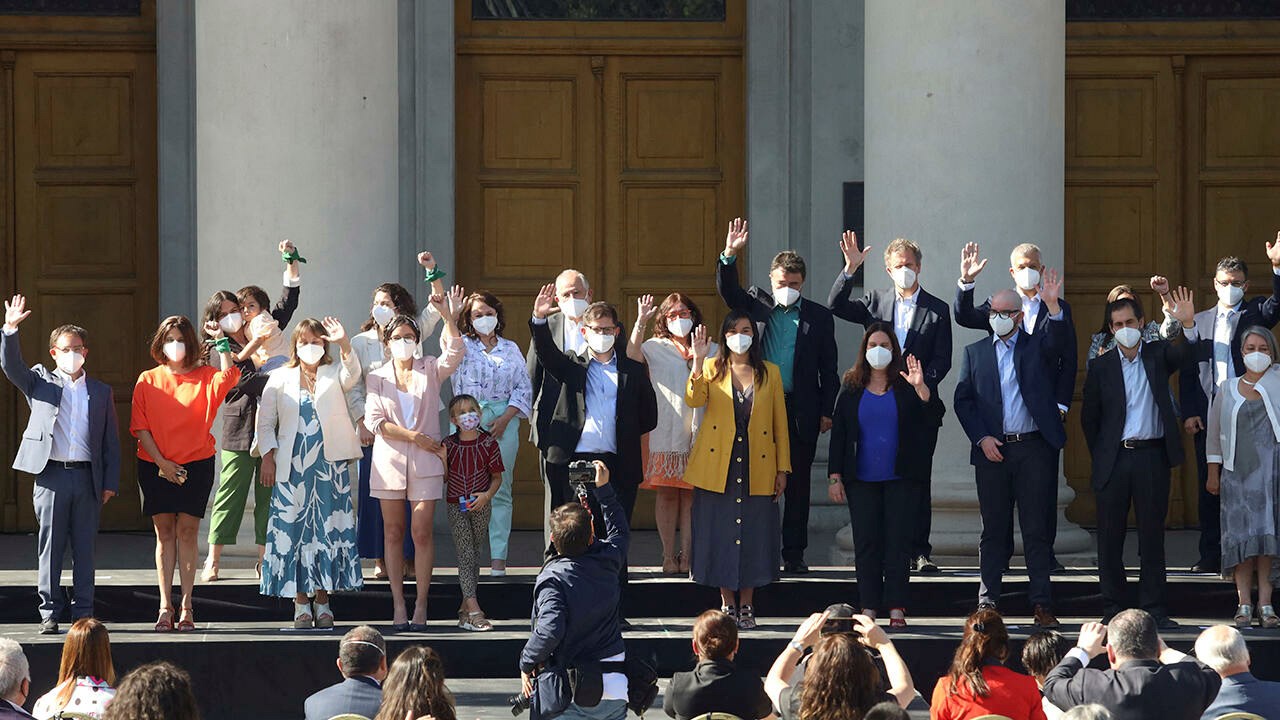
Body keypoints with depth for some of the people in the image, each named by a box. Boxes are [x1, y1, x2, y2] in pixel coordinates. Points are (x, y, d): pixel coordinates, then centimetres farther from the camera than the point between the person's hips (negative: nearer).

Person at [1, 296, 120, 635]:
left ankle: (84, 613, 10)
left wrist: (110, 482, 4)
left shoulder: (101, 392, 13)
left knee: (85, 549, 5)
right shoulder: (40, 382, 10)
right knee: (49, 547, 1)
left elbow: (111, 441, 12)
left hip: (87, 478, 1)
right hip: (51, 476, -1)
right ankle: (49, 613, 6)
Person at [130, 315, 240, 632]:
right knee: (164, 532, 2)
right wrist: (161, 462, -7)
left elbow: (228, 377, -19)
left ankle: (186, 606, 1)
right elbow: (140, 427, 1)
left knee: (187, 532, -2)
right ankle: (165, 606, 3)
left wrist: (221, 342, -16)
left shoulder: (205, 377, 4)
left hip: (196, 465, -1)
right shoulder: (148, 380, 6)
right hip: (155, 465, 1)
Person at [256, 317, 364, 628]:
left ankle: (323, 600, 4)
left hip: (329, 465, 0)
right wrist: (268, 456, -2)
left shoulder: (334, 374, 9)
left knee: (328, 529, -2)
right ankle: (301, 602, 3)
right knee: (294, 529, -2)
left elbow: (352, 375, -15)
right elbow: (265, 422, 11)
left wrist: (344, 345, -33)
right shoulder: (281, 379, 11)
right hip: (292, 467, 0)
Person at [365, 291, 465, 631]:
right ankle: (398, 606, 5)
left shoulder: (430, 370, 8)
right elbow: (374, 421, 0)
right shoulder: (377, 378, 10)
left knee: (422, 532, -7)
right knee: (393, 533, 2)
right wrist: (412, 436, -9)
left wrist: (448, 315, -24)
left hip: (425, 461, -1)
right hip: (389, 460, 1)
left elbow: (455, 353, -12)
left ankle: (420, 606, -3)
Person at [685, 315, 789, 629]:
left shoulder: (770, 373, 9)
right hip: (717, 467, 0)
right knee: (719, 533, 1)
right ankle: (727, 604, 10)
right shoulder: (712, 368, 7)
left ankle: (746, 606, 11)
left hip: (757, 467, 1)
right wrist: (698, 361, -24)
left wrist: (783, 469, 4)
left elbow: (780, 423, 8)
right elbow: (694, 400, -12)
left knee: (753, 534, 2)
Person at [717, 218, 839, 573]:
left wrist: (826, 411, 1)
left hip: (801, 412, 0)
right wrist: (729, 256, -20)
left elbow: (828, 369, 8)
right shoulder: (757, 305, 11)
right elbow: (729, 291, -5)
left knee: (797, 484, 4)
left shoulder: (819, 317, 8)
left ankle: (793, 553, 10)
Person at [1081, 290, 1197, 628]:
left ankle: (1153, 609, 6)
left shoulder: (1158, 354, 6)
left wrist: (1188, 324, -34)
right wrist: (1100, 456, 7)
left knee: (1152, 534, 2)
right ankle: (1113, 608, 11)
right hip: (1113, 458, 1)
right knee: (1110, 537, 3)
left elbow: (1183, 354, -15)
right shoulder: (1100, 366, 6)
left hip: (1152, 457, -1)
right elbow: (1089, 417, 11)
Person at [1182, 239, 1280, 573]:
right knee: (1209, 487, 4)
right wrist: (1188, 413, 1)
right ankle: (1211, 556, 8)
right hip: (1208, 416, 2)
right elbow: (1188, 370, 11)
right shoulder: (1200, 321, 14)